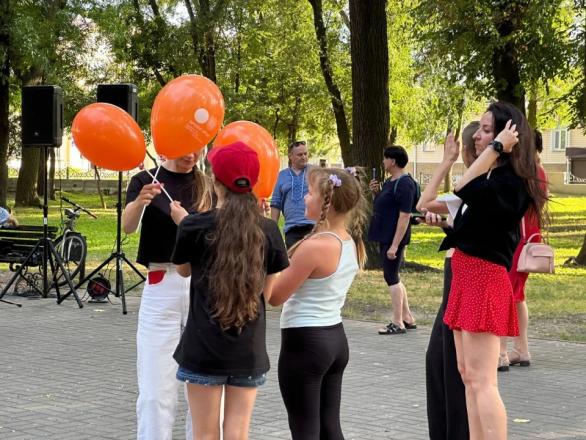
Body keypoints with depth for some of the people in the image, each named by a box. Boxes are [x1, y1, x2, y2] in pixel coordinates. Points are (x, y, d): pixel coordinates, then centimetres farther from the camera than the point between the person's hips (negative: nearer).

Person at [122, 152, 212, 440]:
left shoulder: (208, 186, 8)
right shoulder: (145, 180, 0)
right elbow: (127, 226, -16)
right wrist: (140, 202, -38)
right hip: (162, 286, -2)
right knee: (155, 386, -3)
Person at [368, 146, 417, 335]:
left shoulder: (404, 184, -18)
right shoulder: (390, 182, 12)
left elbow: (404, 216, -23)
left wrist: (395, 245, -26)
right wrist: (376, 193, 5)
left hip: (394, 238, -10)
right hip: (385, 237, 10)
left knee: (391, 277, -5)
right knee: (393, 277, 15)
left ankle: (397, 323, 1)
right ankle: (407, 318, 23)